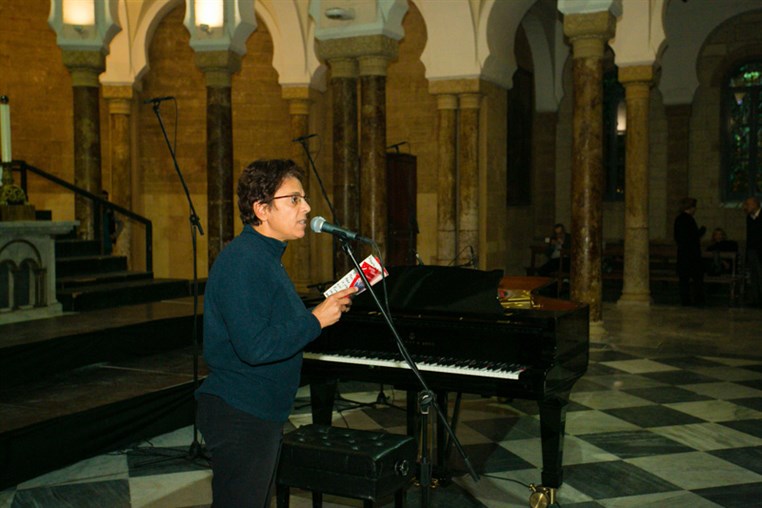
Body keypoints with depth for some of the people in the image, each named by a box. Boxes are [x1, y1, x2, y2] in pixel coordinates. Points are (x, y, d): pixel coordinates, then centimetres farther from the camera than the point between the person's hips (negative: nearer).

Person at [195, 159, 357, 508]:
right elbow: (254, 347, -30)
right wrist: (316, 320, -22)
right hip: (239, 417, -11)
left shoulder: (264, 257, 14)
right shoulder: (242, 262, -21)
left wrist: (327, 306, 7)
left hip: (264, 413, 11)